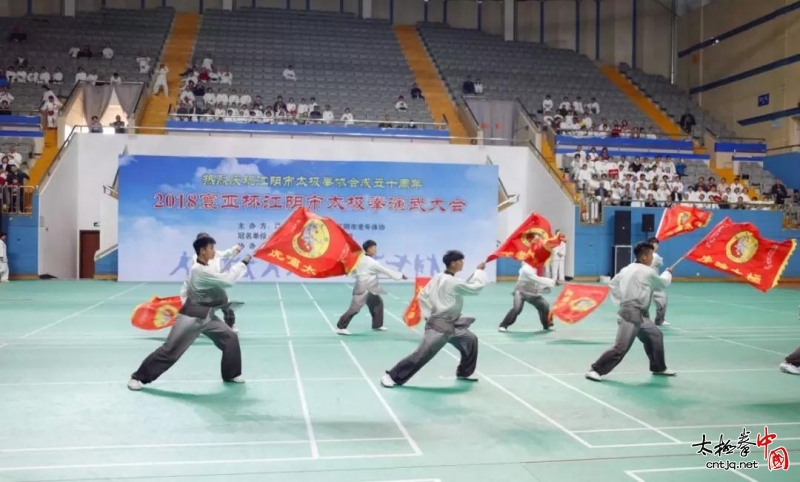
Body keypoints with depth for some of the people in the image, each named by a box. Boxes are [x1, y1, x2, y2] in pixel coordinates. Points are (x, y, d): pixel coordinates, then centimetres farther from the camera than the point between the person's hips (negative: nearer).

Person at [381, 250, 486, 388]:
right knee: (422, 353, -14)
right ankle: (392, 376, -10)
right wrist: (479, 271, 4)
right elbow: (476, 288, -10)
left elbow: (423, 295, 9)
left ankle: (463, 373, 33)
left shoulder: (438, 277, 7)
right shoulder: (454, 283, -18)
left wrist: (428, 315, 11)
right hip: (439, 326, -10)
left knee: (470, 340, 20)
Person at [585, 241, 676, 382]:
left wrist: (620, 302, 15)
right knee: (621, 347, -13)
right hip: (632, 314, -10)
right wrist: (668, 273, 26)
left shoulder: (628, 269, 8)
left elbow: (613, 284, 14)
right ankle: (596, 370, -11)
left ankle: (659, 367, 37)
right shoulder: (648, 272, -13)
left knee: (655, 336, 23)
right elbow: (663, 284, 5)